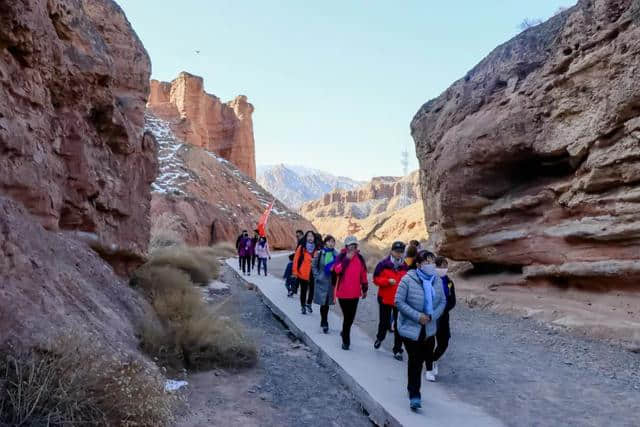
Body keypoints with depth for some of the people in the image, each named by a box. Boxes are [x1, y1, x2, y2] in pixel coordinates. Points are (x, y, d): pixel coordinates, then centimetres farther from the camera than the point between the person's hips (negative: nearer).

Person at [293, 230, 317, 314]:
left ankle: (309, 304, 30)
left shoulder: (316, 248, 1)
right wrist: (295, 272, -7)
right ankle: (303, 306, 22)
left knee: (312, 289, 8)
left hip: (313, 273, 2)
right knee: (303, 290, 7)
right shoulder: (301, 247, -6)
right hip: (303, 273, -2)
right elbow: (296, 259, -6)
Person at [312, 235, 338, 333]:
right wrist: (317, 276, -5)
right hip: (322, 282, -2)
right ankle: (325, 324, 7)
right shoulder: (319, 253, -4)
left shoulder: (336, 254, 0)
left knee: (327, 303, 11)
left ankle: (323, 322, 29)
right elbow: (314, 266, 2)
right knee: (323, 302, -3)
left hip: (331, 282, 2)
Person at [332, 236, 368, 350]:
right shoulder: (341, 257, -5)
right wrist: (347, 259, -25)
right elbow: (337, 270, -22)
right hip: (343, 292, -4)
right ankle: (346, 340, 11)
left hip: (355, 293, 4)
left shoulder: (360, 258, 6)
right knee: (347, 316, -2)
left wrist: (364, 289, 14)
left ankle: (345, 332, 38)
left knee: (351, 317, 11)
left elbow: (363, 274, 12)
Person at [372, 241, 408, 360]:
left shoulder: (406, 267, 2)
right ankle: (380, 338, 43)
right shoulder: (383, 264, -6)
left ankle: (397, 350, 14)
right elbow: (376, 279, -5)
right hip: (385, 299, -1)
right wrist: (387, 281, -20)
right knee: (384, 322, 13)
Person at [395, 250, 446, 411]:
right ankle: (414, 395, 9)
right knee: (415, 360, -4)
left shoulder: (437, 281, -2)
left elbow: (442, 302, 6)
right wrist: (417, 316, -22)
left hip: (429, 328, 5)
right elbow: (399, 302, -17)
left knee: (425, 356, 15)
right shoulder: (408, 280, -18)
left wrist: (432, 316, -11)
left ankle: (414, 392, 37)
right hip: (410, 327, -5)